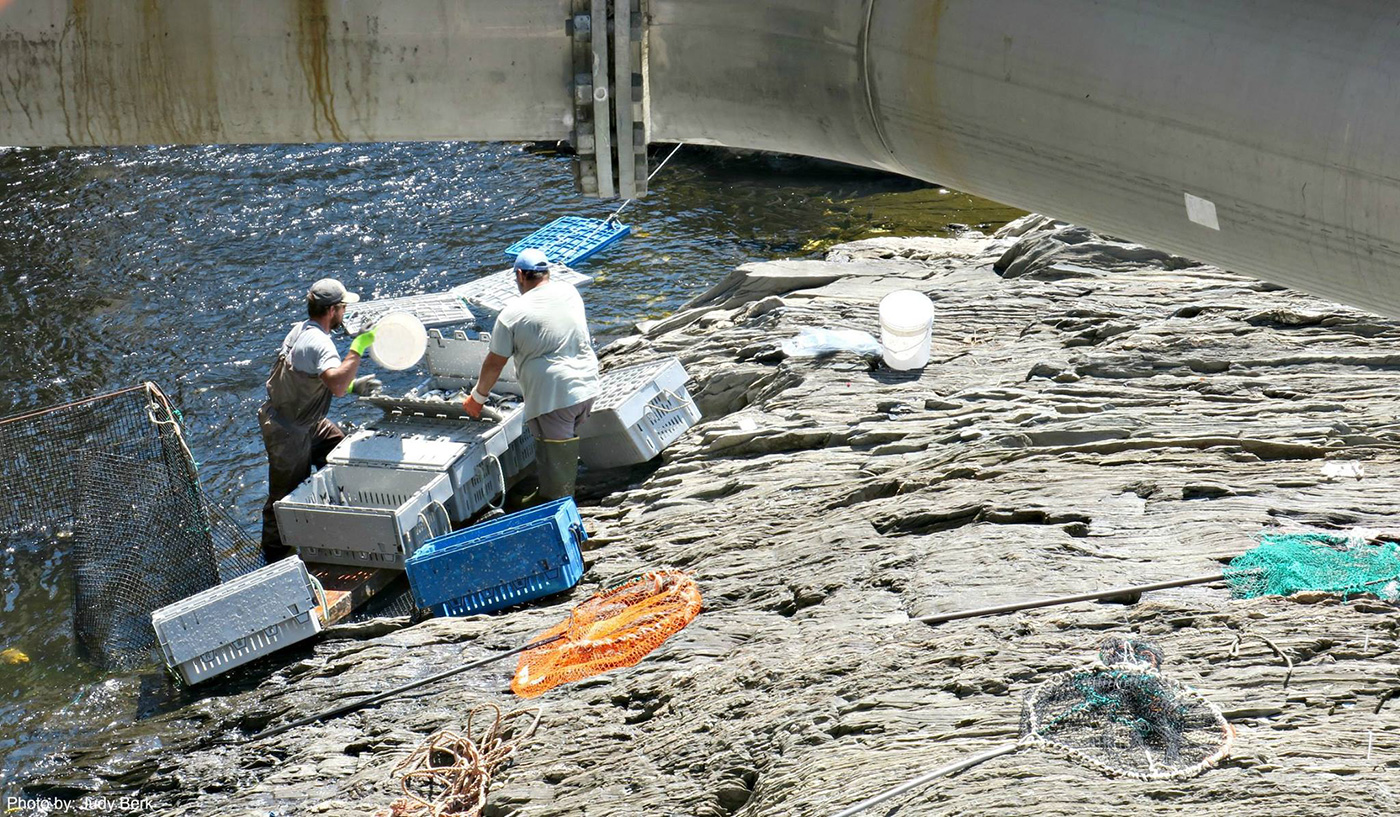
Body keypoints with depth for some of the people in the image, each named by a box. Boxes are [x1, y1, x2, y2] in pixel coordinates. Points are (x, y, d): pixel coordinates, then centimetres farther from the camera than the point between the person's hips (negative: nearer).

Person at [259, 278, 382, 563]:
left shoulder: (300, 330, 4)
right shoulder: (319, 343, -28)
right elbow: (337, 386, -45)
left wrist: (352, 386, 6)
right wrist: (359, 346, -40)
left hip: (305, 422, 10)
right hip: (288, 433, -10)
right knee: (286, 497, 2)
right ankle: (274, 558, 16)